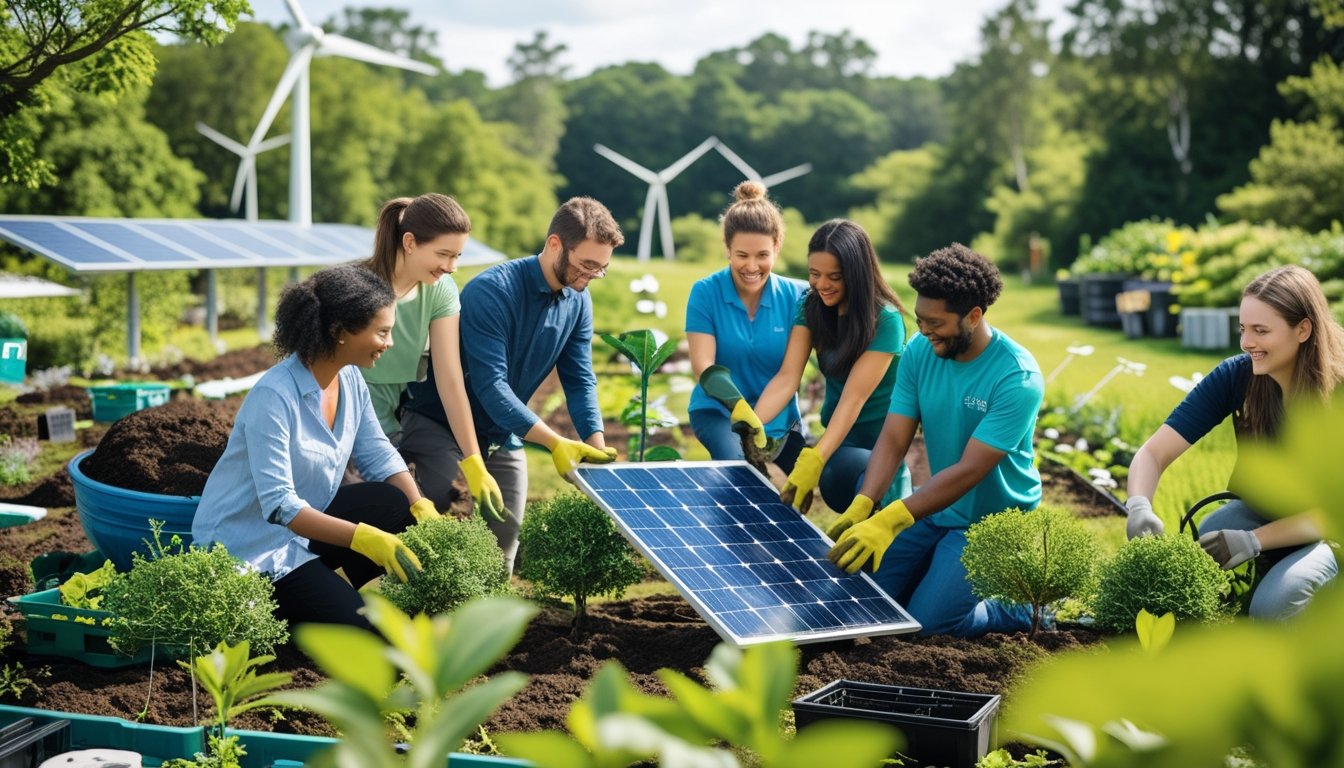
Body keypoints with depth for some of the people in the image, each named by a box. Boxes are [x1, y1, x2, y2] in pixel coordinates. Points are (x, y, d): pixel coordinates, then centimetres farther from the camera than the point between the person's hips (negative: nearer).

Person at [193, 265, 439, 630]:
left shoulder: (350, 379, -4)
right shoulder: (273, 395, -28)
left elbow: (379, 456, 3)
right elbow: (278, 505, -30)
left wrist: (423, 508, -13)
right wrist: (364, 538, -36)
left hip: (302, 525, 8)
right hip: (247, 547, -8)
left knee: (396, 505, -13)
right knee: (361, 625, -17)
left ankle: (335, 596, 5)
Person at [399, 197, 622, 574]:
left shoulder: (578, 300, -3)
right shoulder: (491, 291, -26)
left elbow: (580, 382, -2)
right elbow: (491, 387, -32)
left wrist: (597, 447, -18)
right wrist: (556, 443, -39)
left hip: (503, 439, 7)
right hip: (439, 426, -6)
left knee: (503, 548, 2)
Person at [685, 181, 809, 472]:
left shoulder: (796, 296, -8)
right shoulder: (705, 292, -11)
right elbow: (703, 365, -18)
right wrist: (739, 407, -35)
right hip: (718, 411, -2)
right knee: (736, 464, -30)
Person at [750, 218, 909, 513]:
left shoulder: (885, 320, -19)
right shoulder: (812, 306, -2)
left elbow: (853, 398, -26)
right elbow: (787, 377, -11)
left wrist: (815, 461, -36)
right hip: (838, 436, 5)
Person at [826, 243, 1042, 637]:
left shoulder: (1018, 378, -25)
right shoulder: (919, 351, -7)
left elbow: (969, 470, -29)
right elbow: (893, 440, -9)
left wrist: (890, 521, -36)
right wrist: (861, 507, -26)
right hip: (936, 510, 6)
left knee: (928, 623, -16)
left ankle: (1021, 603, 10)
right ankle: (944, 569, 22)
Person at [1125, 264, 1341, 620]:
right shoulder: (1235, 376, -18)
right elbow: (1154, 452, -19)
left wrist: (1253, 541, -35)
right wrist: (1139, 507, -41)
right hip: (1263, 510, 3)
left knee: (1271, 604, -29)